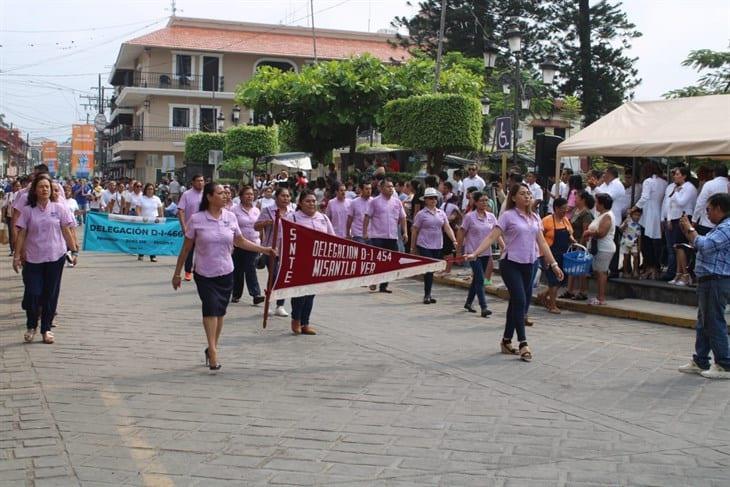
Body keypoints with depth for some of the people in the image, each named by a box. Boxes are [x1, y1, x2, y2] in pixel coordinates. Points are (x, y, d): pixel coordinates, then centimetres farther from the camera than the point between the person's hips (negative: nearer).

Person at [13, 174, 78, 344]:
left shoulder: (59, 207, 1)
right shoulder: (27, 210, 0)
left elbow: (67, 231, 4)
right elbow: (21, 234, 1)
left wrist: (74, 250, 1)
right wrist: (17, 256, -2)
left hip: (55, 257, 0)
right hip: (33, 258, 0)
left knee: (50, 294, 5)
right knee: (32, 293, -2)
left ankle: (46, 329, 18)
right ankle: (31, 327, 20)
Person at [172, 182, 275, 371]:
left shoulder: (230, 217, 1)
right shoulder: (196, 219, -8)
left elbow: (240, 241, 12)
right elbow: (186, 248, -1)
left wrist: (264, 249, 5)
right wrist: (177, 273, 2)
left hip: (226, 273, 4)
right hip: (204, 274, -3)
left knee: (219, 312, 10)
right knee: (211, 308, -18)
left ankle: (212, 349, 24)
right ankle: (212, 351, -19)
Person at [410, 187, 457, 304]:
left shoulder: (441, 213, 9)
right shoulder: (421, 214, -3)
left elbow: (447, 228, 2)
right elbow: (414, 231, 1)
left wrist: (454, 240, -12)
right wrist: (412, 248, 1)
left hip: (437, 246, 5)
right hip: (424, 246, -5)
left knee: (432, 270, 10)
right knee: (428, 269, -10)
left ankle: (427, 294, 19)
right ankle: (427, 295, -5)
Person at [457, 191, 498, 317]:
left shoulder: (491, 216, 4)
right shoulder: (470, 216, -8)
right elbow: (461, 234, -2)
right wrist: (459, 251, 0)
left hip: (486, 252, 5)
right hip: (473, 252, -5)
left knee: (476, 279, 14)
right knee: (480, 280, -12)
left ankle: (468, 303, 30)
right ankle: (484, 308, -15)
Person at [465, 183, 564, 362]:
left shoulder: (535, 218, 11)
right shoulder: (508, 216, -6)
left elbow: (542, 243, 14)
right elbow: (492, 237, -12)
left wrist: (553, 264, 11)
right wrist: (474, 253, -23)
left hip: (528, 265, 6)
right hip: (511, 264, -6)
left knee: (516, 304, 11)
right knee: (520, 301, -13)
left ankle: (506, 341, 21)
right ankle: (523, 344, -10)